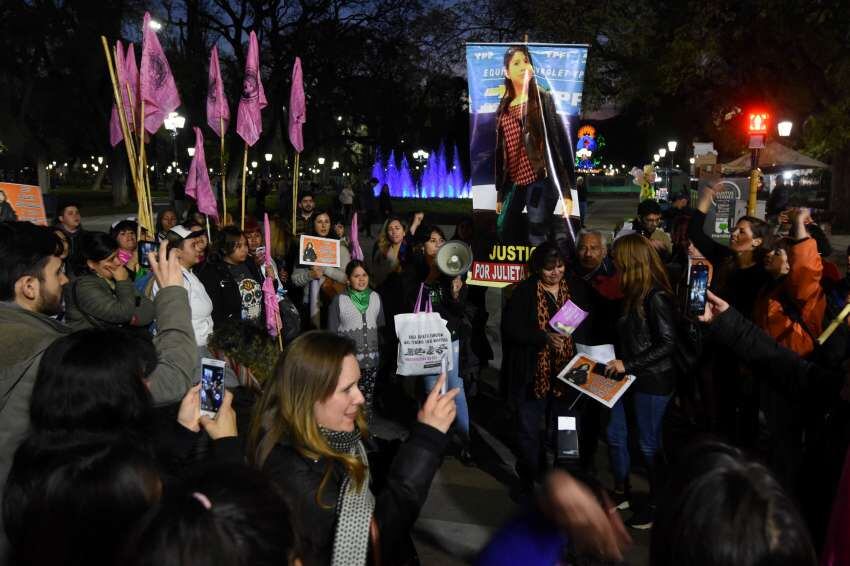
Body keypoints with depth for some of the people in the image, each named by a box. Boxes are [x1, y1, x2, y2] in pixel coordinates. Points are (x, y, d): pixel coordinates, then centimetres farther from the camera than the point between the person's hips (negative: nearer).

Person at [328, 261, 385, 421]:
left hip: (372, 360, 3)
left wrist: (381, 354, 10)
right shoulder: (339, 300, -3)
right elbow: (332, 332, 1)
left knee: (368, 400, 8)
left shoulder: (375, 297, 8)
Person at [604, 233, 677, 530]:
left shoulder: (656, 297, -19)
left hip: (653, 380, -8)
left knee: (648, 443, 5)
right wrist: (617, 361, 1)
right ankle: (621, 493, 33)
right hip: (628, 377, 8)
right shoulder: (632, 293, 5)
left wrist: (629, 365, -19)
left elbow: (667, 344, -21)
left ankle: (656, 504, 23)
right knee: (615, 434, 15)